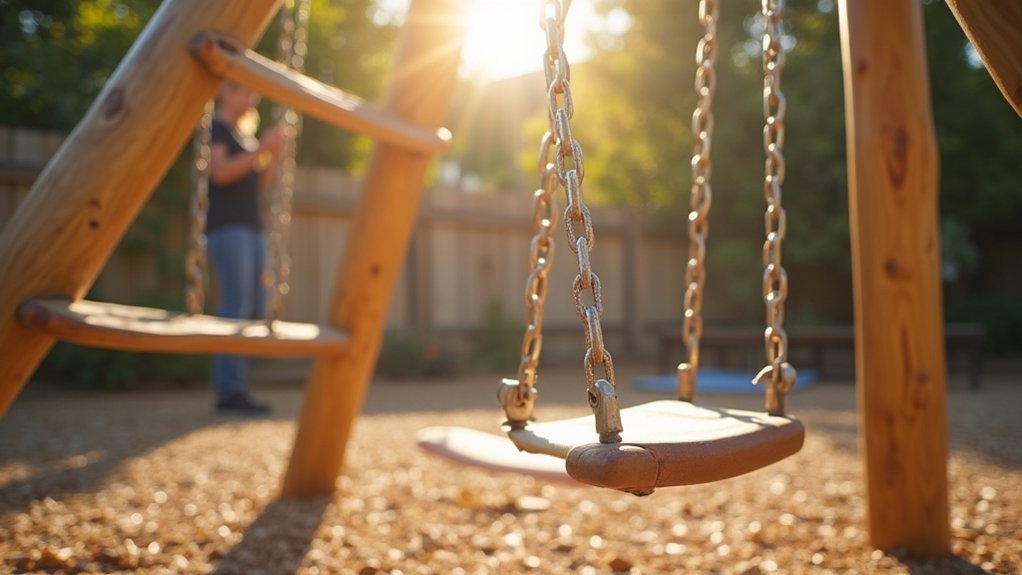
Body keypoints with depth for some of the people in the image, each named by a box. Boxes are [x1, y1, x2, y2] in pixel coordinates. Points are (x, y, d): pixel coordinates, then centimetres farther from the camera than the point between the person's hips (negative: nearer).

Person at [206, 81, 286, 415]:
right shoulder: (214, 126, 0)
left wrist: (275, 153, 6)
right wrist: (261, 148, -16)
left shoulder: (243, 133, 25)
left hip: (251, 226, 9)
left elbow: (261, 183, 20)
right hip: (225, 225, -9)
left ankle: (236, 388, 4)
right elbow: (220, 172, -15)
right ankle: (229, 391, -15)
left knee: (254, 308, 2)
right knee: (236, 306, -15)